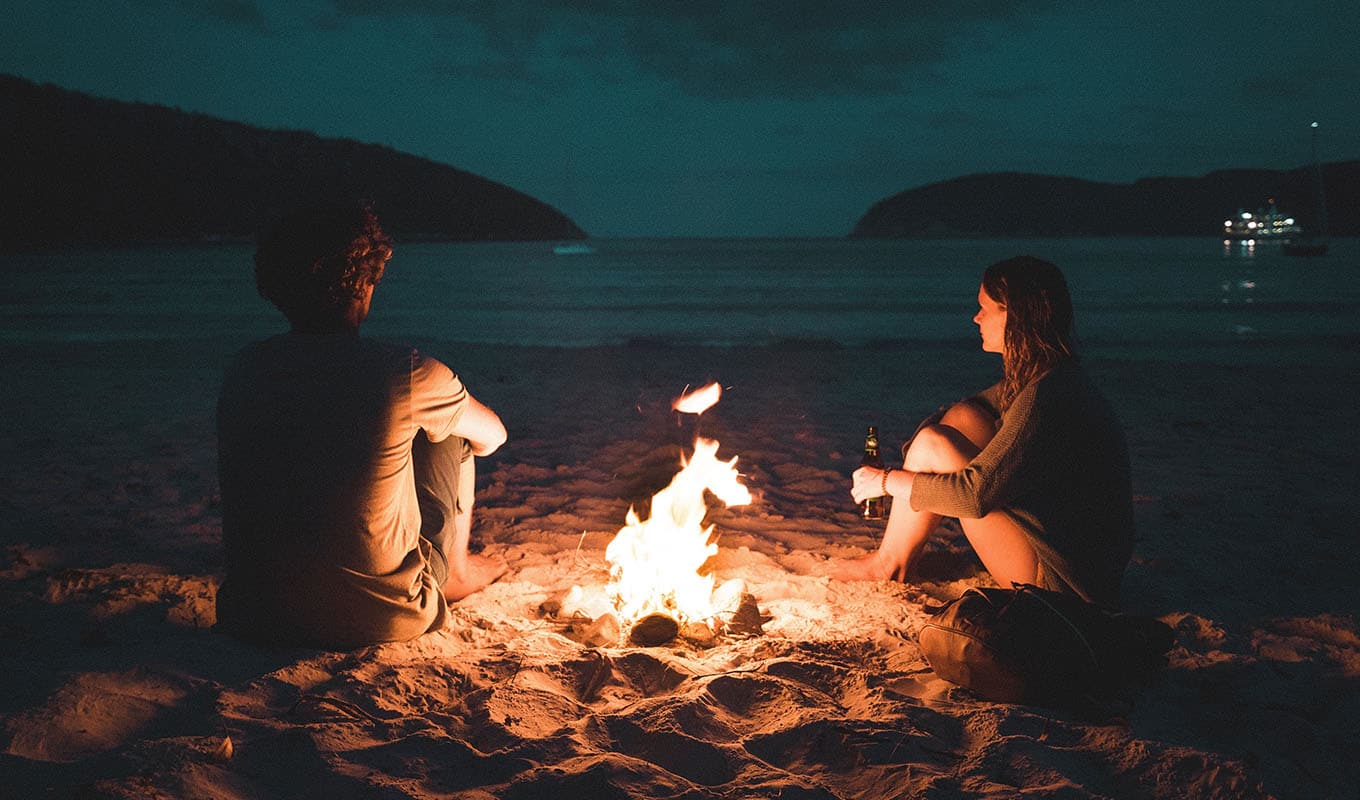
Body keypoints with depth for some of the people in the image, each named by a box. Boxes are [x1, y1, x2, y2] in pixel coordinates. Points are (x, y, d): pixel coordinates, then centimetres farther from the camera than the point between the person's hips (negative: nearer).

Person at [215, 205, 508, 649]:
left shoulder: (242, 370, -3)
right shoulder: (406, 375, -16)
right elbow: (493, 436, 6)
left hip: (254, 618, 4)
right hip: (380, 619, -4)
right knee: (449, 435, 14)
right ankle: (456, 572, 39)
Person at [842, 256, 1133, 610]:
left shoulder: (1046, 396, -25)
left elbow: (973, 494, -25)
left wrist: (889, 481, -11)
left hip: (1063, 580, -10)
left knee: (933, 444, -13)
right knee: (962, 417, 5)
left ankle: (889, 564, 9)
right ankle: (897, 555, 10)